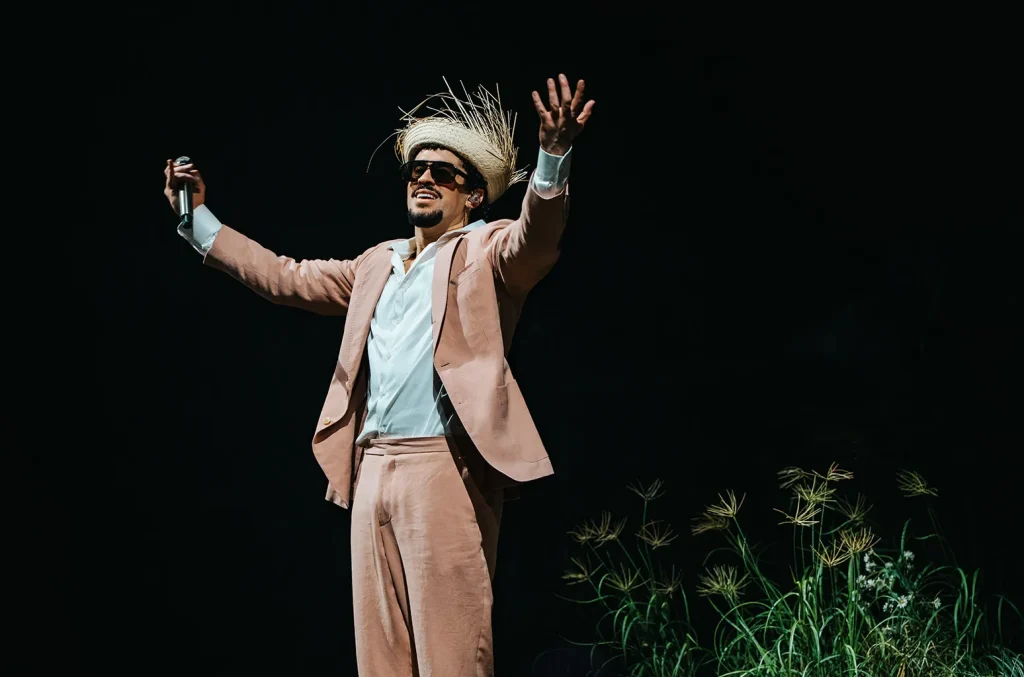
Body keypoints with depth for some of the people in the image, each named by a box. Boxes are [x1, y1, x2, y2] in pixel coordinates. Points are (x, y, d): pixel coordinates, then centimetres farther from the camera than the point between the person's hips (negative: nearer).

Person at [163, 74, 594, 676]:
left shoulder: (489, 250, 4)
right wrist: (198, 219, 26)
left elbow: (537, 236, -17)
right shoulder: (376, 264, 23)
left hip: (444, 469, -7)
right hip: (372, 469, 7)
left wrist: (552, 159, -36)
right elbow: (285, 278, 29)